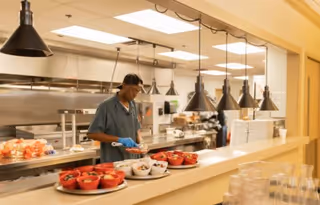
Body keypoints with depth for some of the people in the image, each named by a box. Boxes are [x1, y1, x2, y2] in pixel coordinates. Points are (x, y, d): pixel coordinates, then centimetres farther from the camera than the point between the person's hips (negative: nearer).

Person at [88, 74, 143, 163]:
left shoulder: (133, 104, 6)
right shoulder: (106, 106, -14)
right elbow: (92, 134, -16)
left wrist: (141, 143, -4)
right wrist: (119, 140, -23)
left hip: (131, 160, 6)